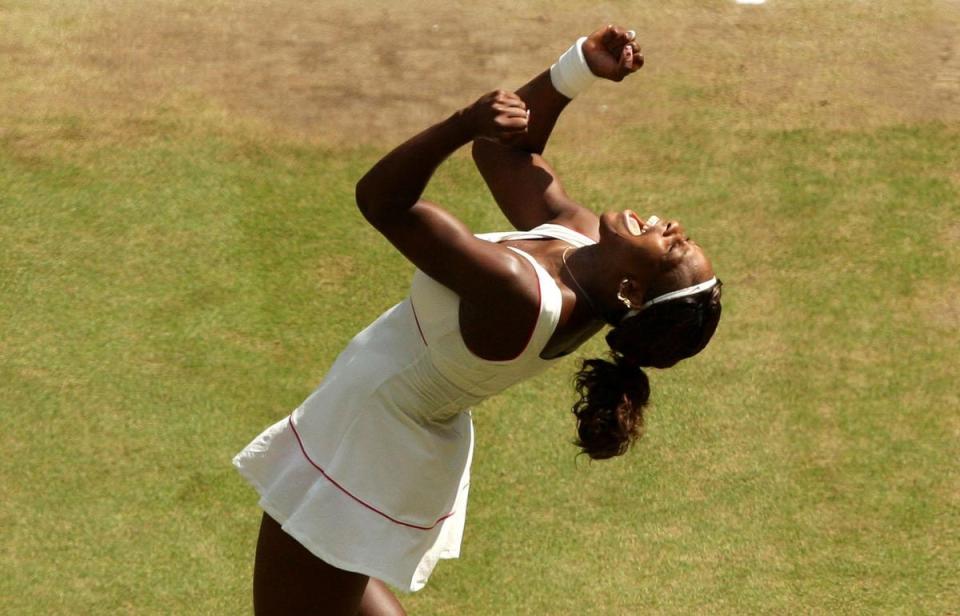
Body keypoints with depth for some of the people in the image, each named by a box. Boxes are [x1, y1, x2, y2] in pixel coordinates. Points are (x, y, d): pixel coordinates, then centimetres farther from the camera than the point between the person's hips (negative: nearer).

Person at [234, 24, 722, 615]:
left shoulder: (519, 293, -37)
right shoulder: (578, 236, -12)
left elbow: (382, 201, -35)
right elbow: (507, 151, 4)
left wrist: (466, 122, -48)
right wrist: (581, 68, -9)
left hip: (363, 449, -9)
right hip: (407, 440, 9)